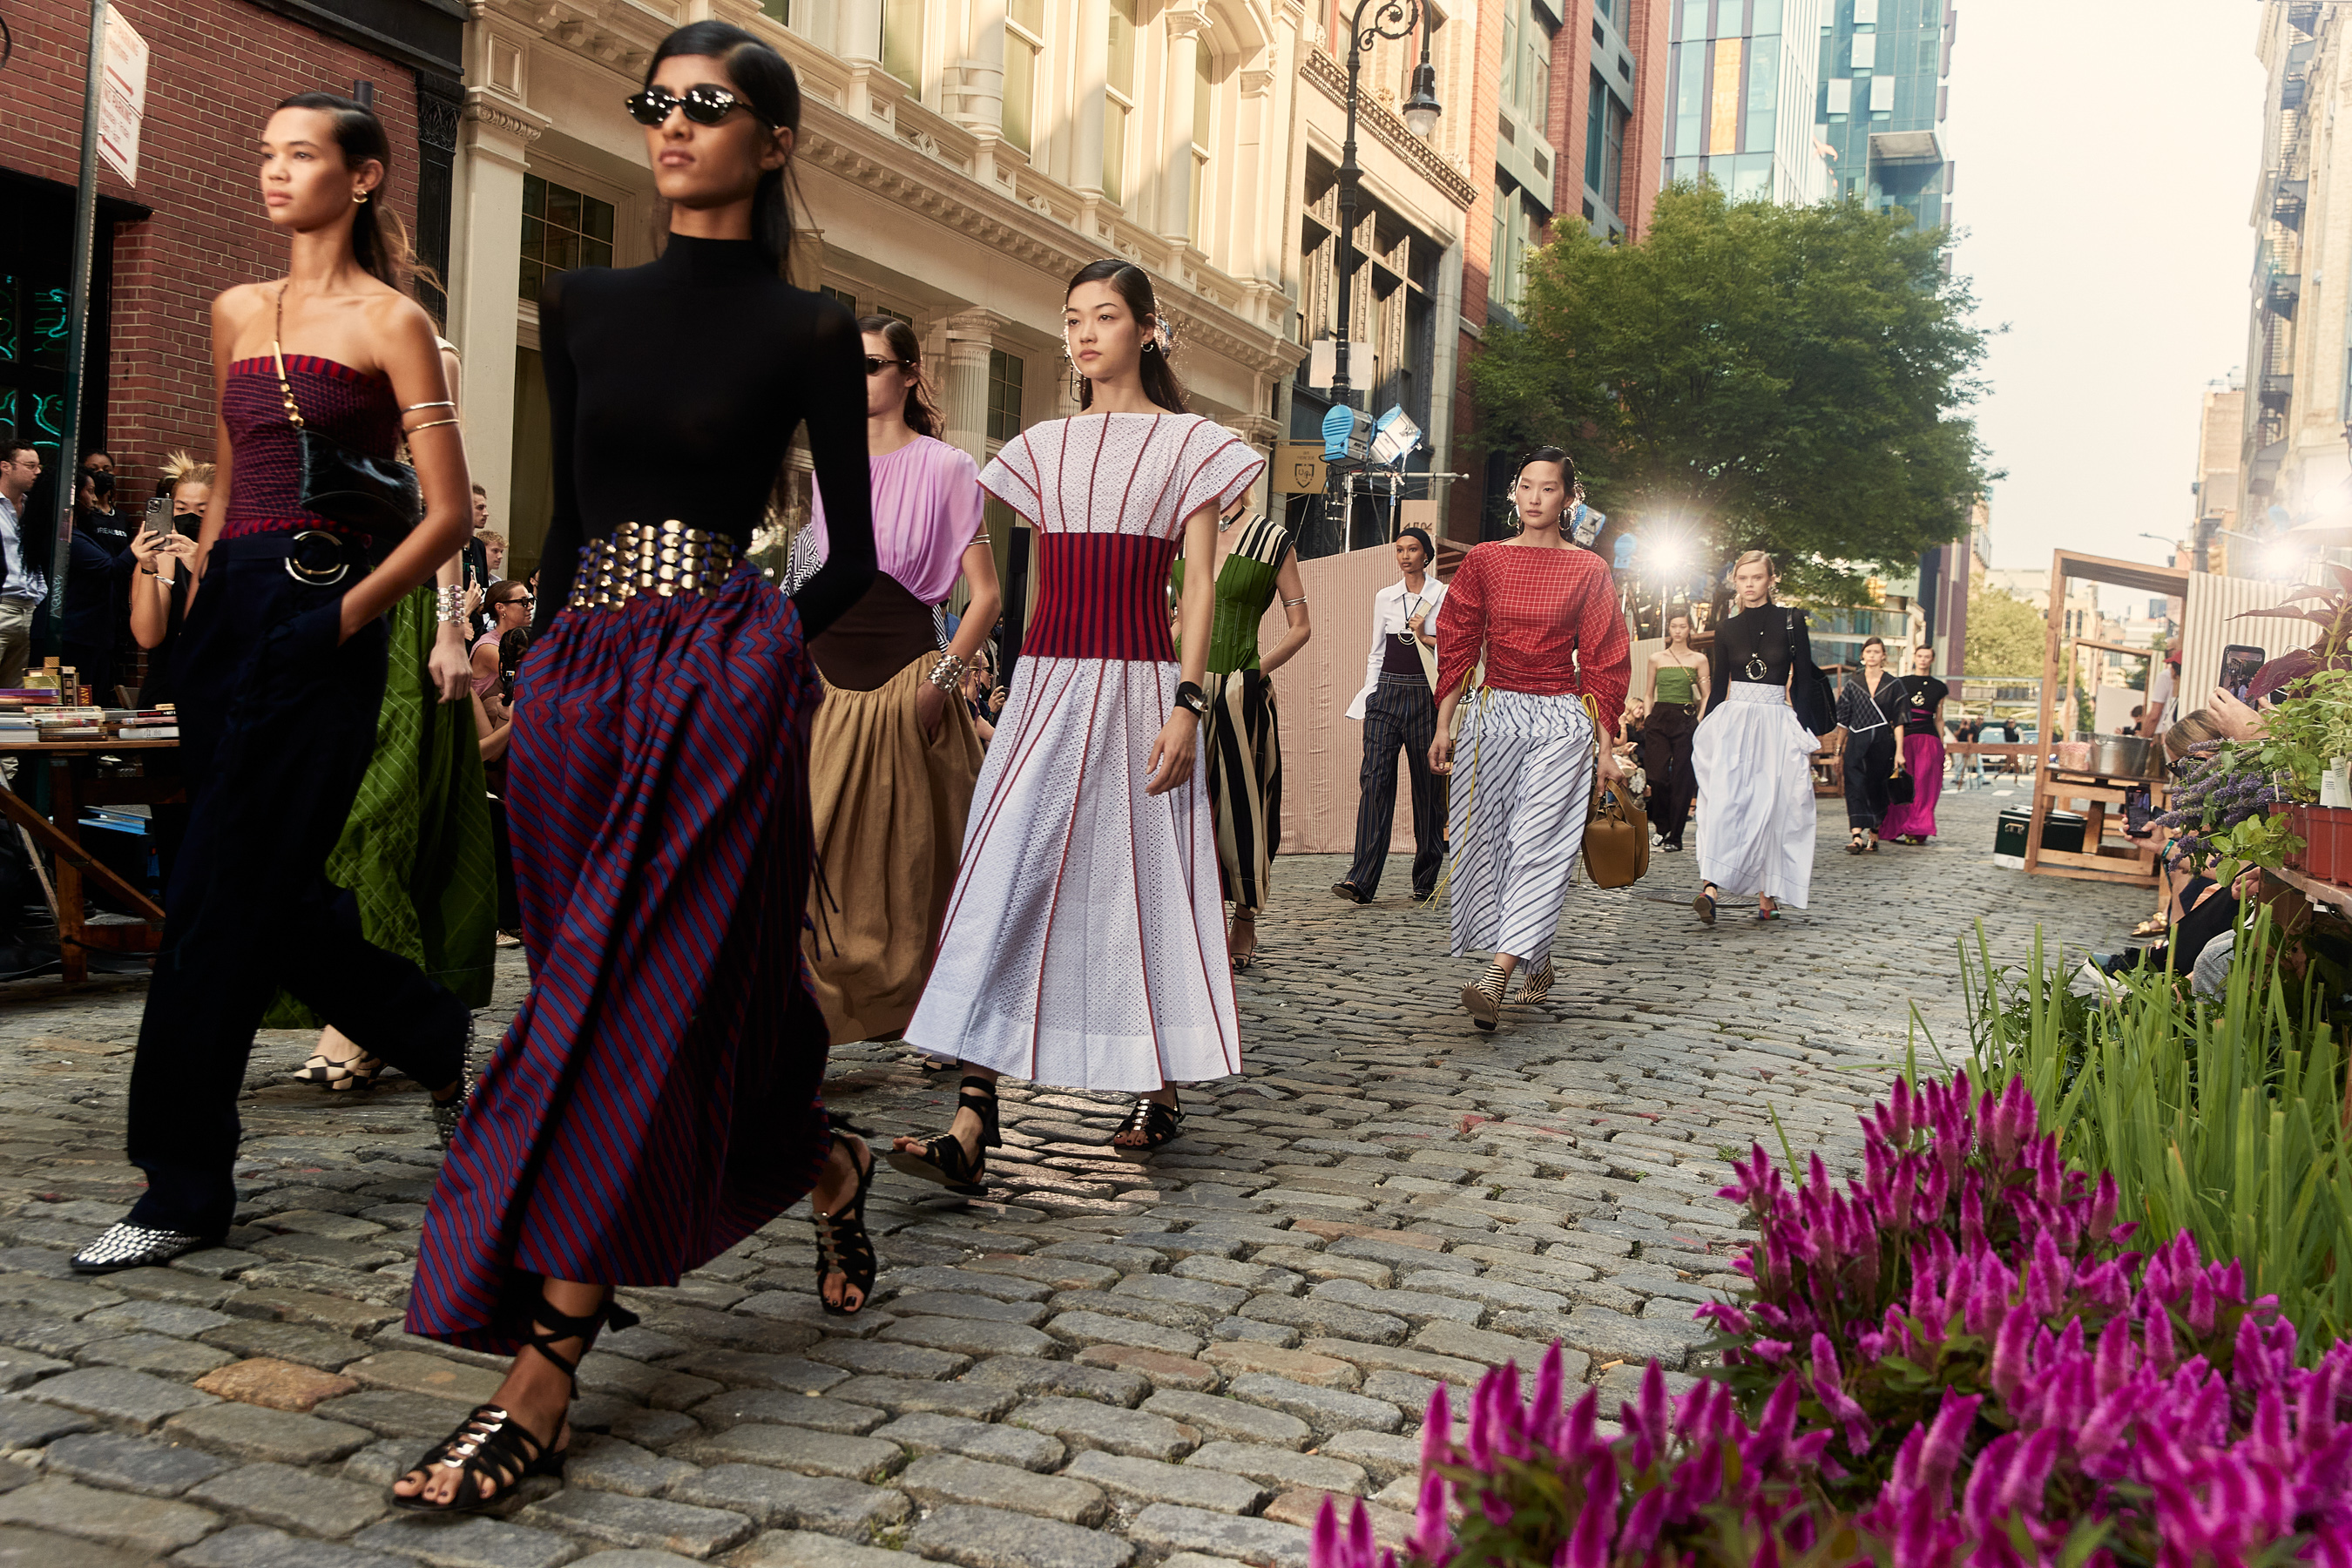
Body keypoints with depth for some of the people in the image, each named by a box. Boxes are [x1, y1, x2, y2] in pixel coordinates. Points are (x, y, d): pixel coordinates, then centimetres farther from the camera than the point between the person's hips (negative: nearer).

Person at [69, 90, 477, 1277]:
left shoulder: (390, 322, -2)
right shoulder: (237, 313, 17)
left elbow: (447, 515, -6)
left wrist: (346, 616, -13)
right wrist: (196, 606, 16)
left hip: (320, 625, -7)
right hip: (229, 611, 7)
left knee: (219, 899, -8)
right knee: (273, 893, 8)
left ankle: (186, 1189, 1)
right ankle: (441, 1038, 29)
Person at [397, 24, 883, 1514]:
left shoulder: (807, 330, 2)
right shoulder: (585, 304, 14)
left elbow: (853, 556, 5)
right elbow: (571, 511, 18)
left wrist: (747, 656, 0)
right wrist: (538, 671, 13)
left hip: (724, 685, -5)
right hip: (581, 679, 5)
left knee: (634, 1008, -9)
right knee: (711, 992, 11)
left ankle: (540, 1384, -5)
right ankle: (830, 1168, 40)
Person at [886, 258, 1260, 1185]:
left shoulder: (1189, 443, 5)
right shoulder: (1042, 448, 16)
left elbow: (1200, 581, -2)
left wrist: (1188, 702, -11)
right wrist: (1023, 690, 14)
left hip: (1137, 684, -3)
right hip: (1045, 681, 3)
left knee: (1144, 887, 2)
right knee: (1005, 880, -9)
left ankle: (1160, 1092, 21)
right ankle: (972, 1125, -12)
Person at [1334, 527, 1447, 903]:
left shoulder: (1444, 596, 3)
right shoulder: (1384, 597, 13)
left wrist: (1426, 637, -9)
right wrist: (1368, 697, 11)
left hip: (1426, 696, -2)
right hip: (1387, 692, 2)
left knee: (1427, 785, 2)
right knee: (1375, 777, -10)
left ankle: (1426, 880, 13)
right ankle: (1361, 879, -17)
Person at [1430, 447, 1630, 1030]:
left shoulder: (1588, 570, 2)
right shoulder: (1484, 560, 7)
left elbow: (1602, 662, 3)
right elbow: (1458, 647, 8)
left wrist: (1605, 745, 0)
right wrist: (1443, 726, 3)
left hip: (1560, 723, -3)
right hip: (1493, 714, 3)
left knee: (1538, 848, -13)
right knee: (1486, 843, 3)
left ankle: (1495, 981, -20)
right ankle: (1537, 963, 22)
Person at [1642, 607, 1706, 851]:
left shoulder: (1698, 660, 7)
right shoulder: (1656, 659, 10)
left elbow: (1706, 697, 8)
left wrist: (1699, 721, -5)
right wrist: (1648, 718, 6)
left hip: (1686, 721, -1)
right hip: (1659, 721, 1)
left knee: (1681, 778, -3)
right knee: (1658, 775, -9)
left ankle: (1675, 837, 3)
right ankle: (1662, 828, 12)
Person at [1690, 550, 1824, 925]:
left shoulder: (1791, 621, 3)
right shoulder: (1726, 629, 10)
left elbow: (1803, 680, 3)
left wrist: (1808, 735, -2)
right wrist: (1705, 737, 10)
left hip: (1777, 726, -1)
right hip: (1732, 724, 1)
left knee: (1772, 809, -3)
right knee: (1726, 803, -14)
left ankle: (1768, 896, 5)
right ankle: (1712, 889, -24)